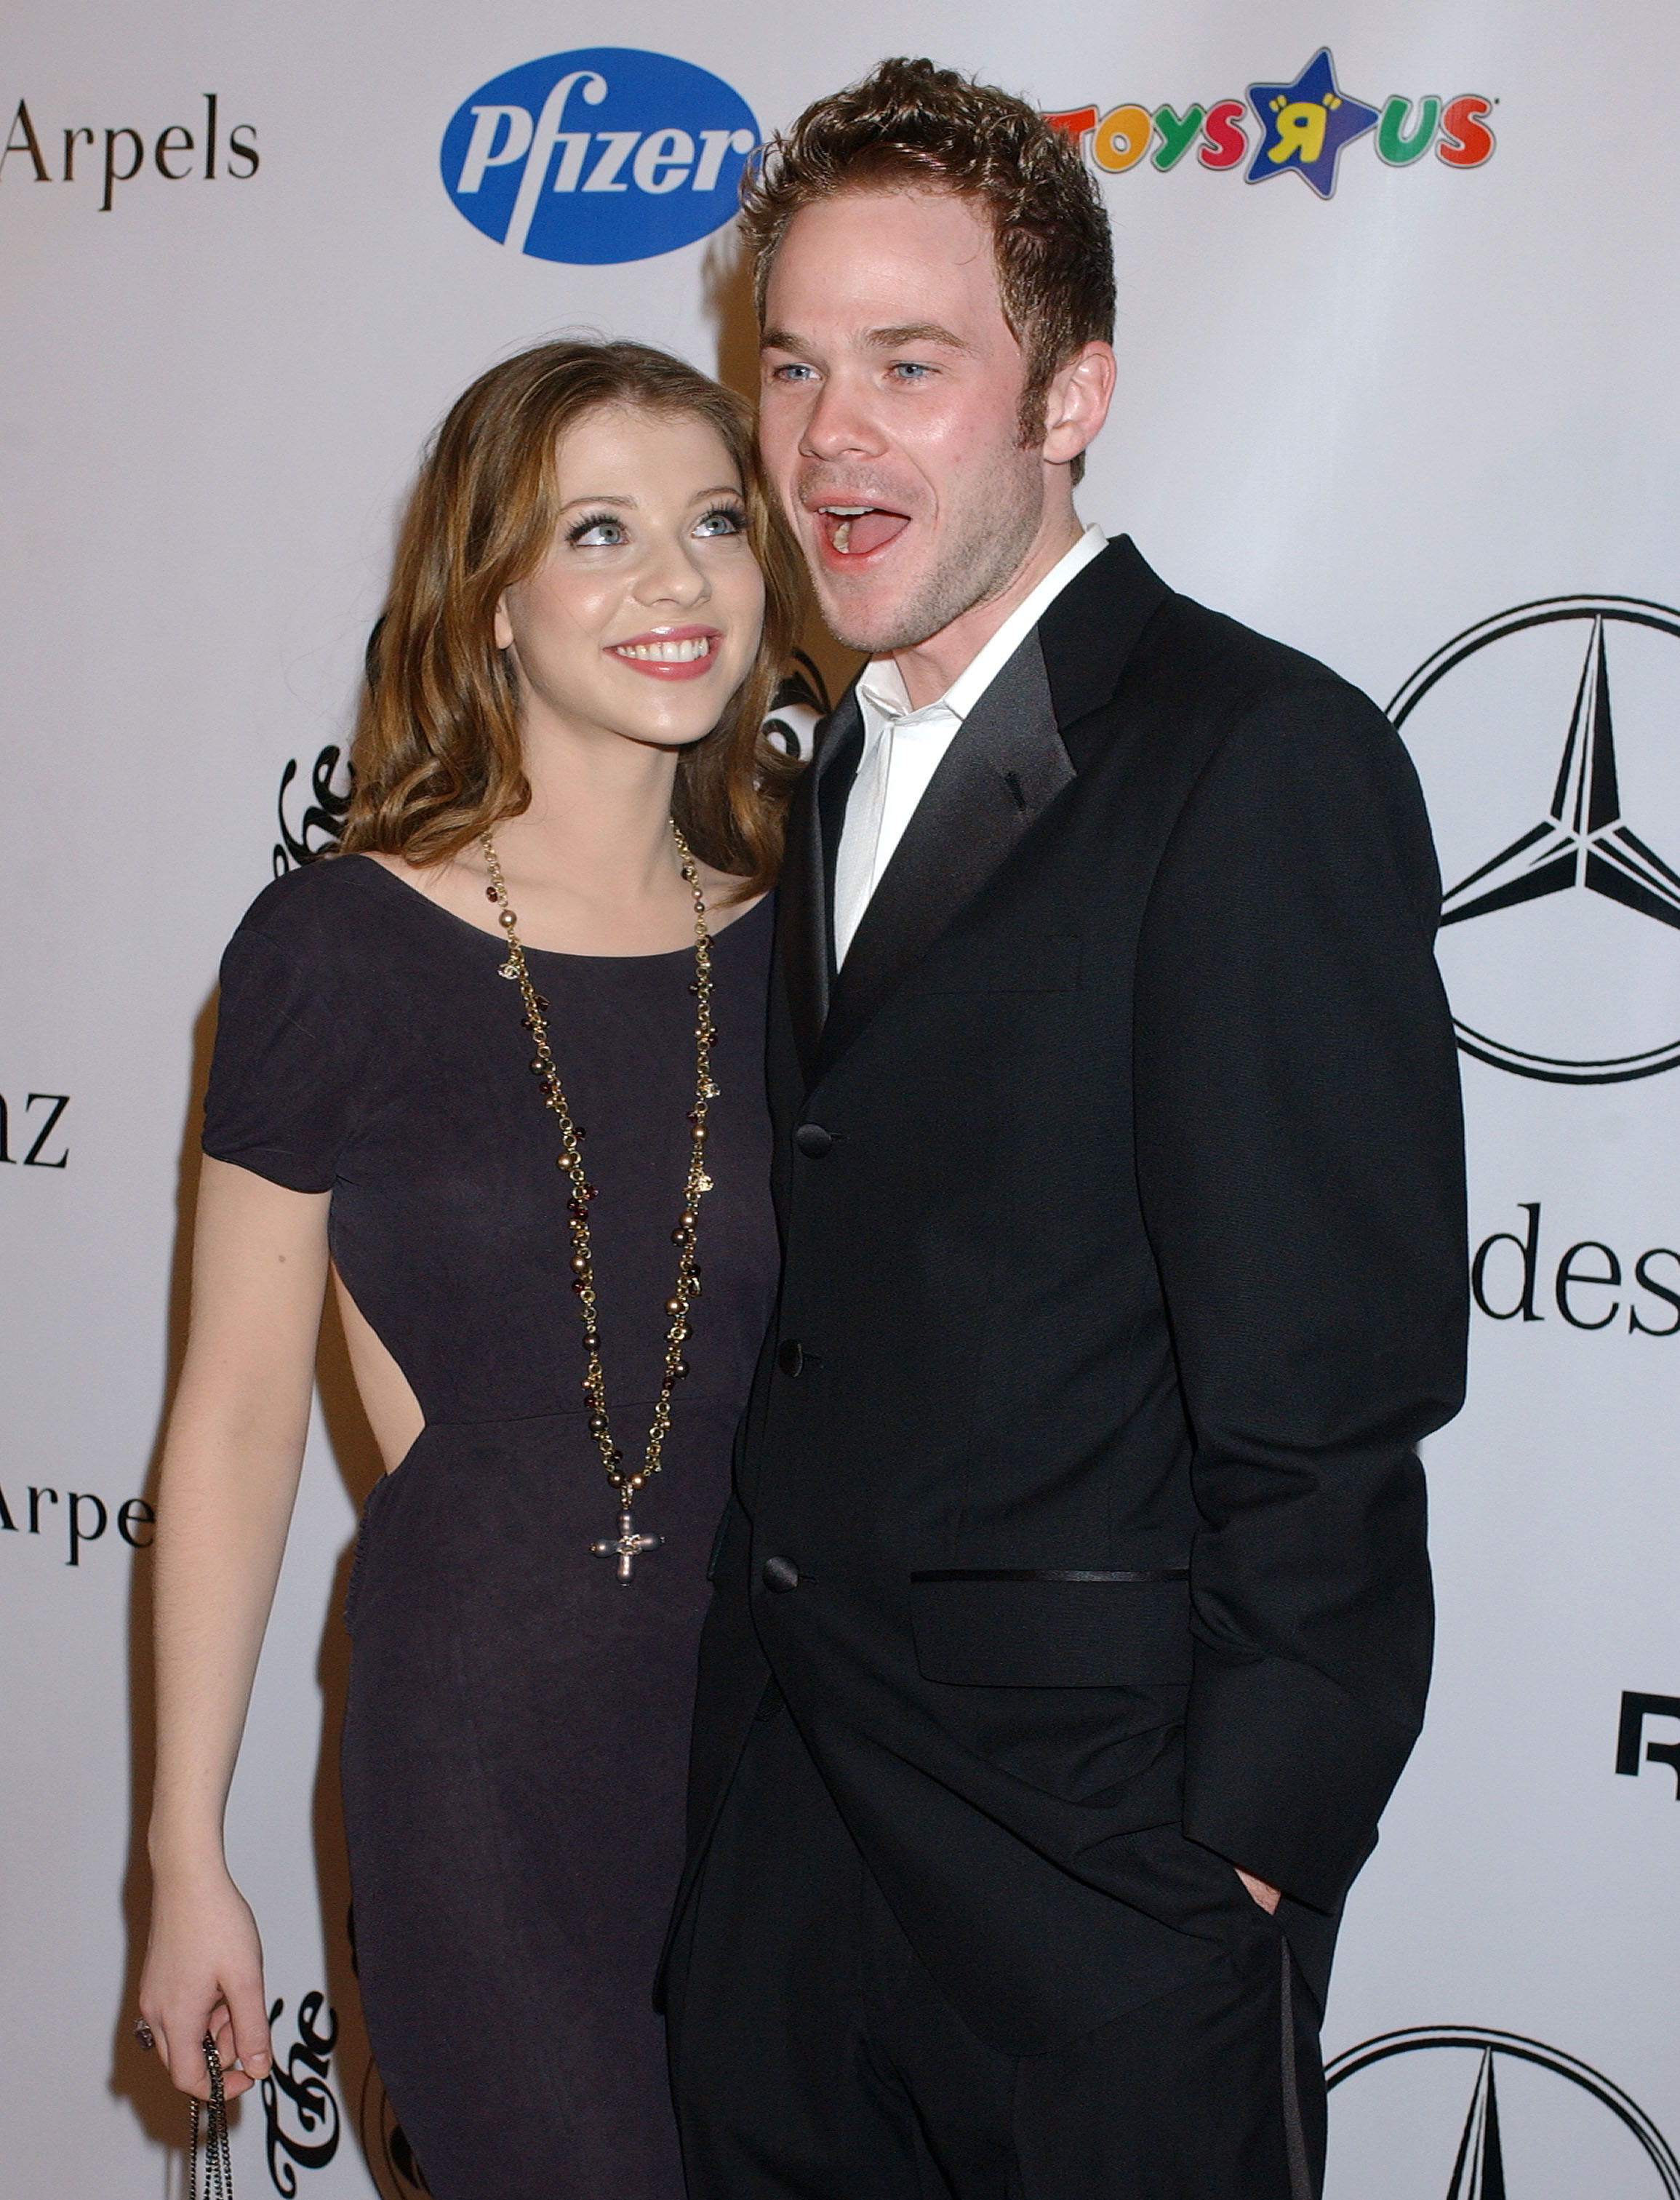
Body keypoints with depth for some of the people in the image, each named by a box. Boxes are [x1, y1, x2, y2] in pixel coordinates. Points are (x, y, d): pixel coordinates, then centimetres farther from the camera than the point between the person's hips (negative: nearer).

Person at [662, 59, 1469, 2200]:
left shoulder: (1266, 762, -16)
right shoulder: (839, 775, 10)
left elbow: (1331, 1379, -18)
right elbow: (844, 1318, 11)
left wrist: (1241, 1839, -15)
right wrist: (775, 1696, 8)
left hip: (1100, 1847, -7)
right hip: (791, 1795, 7)